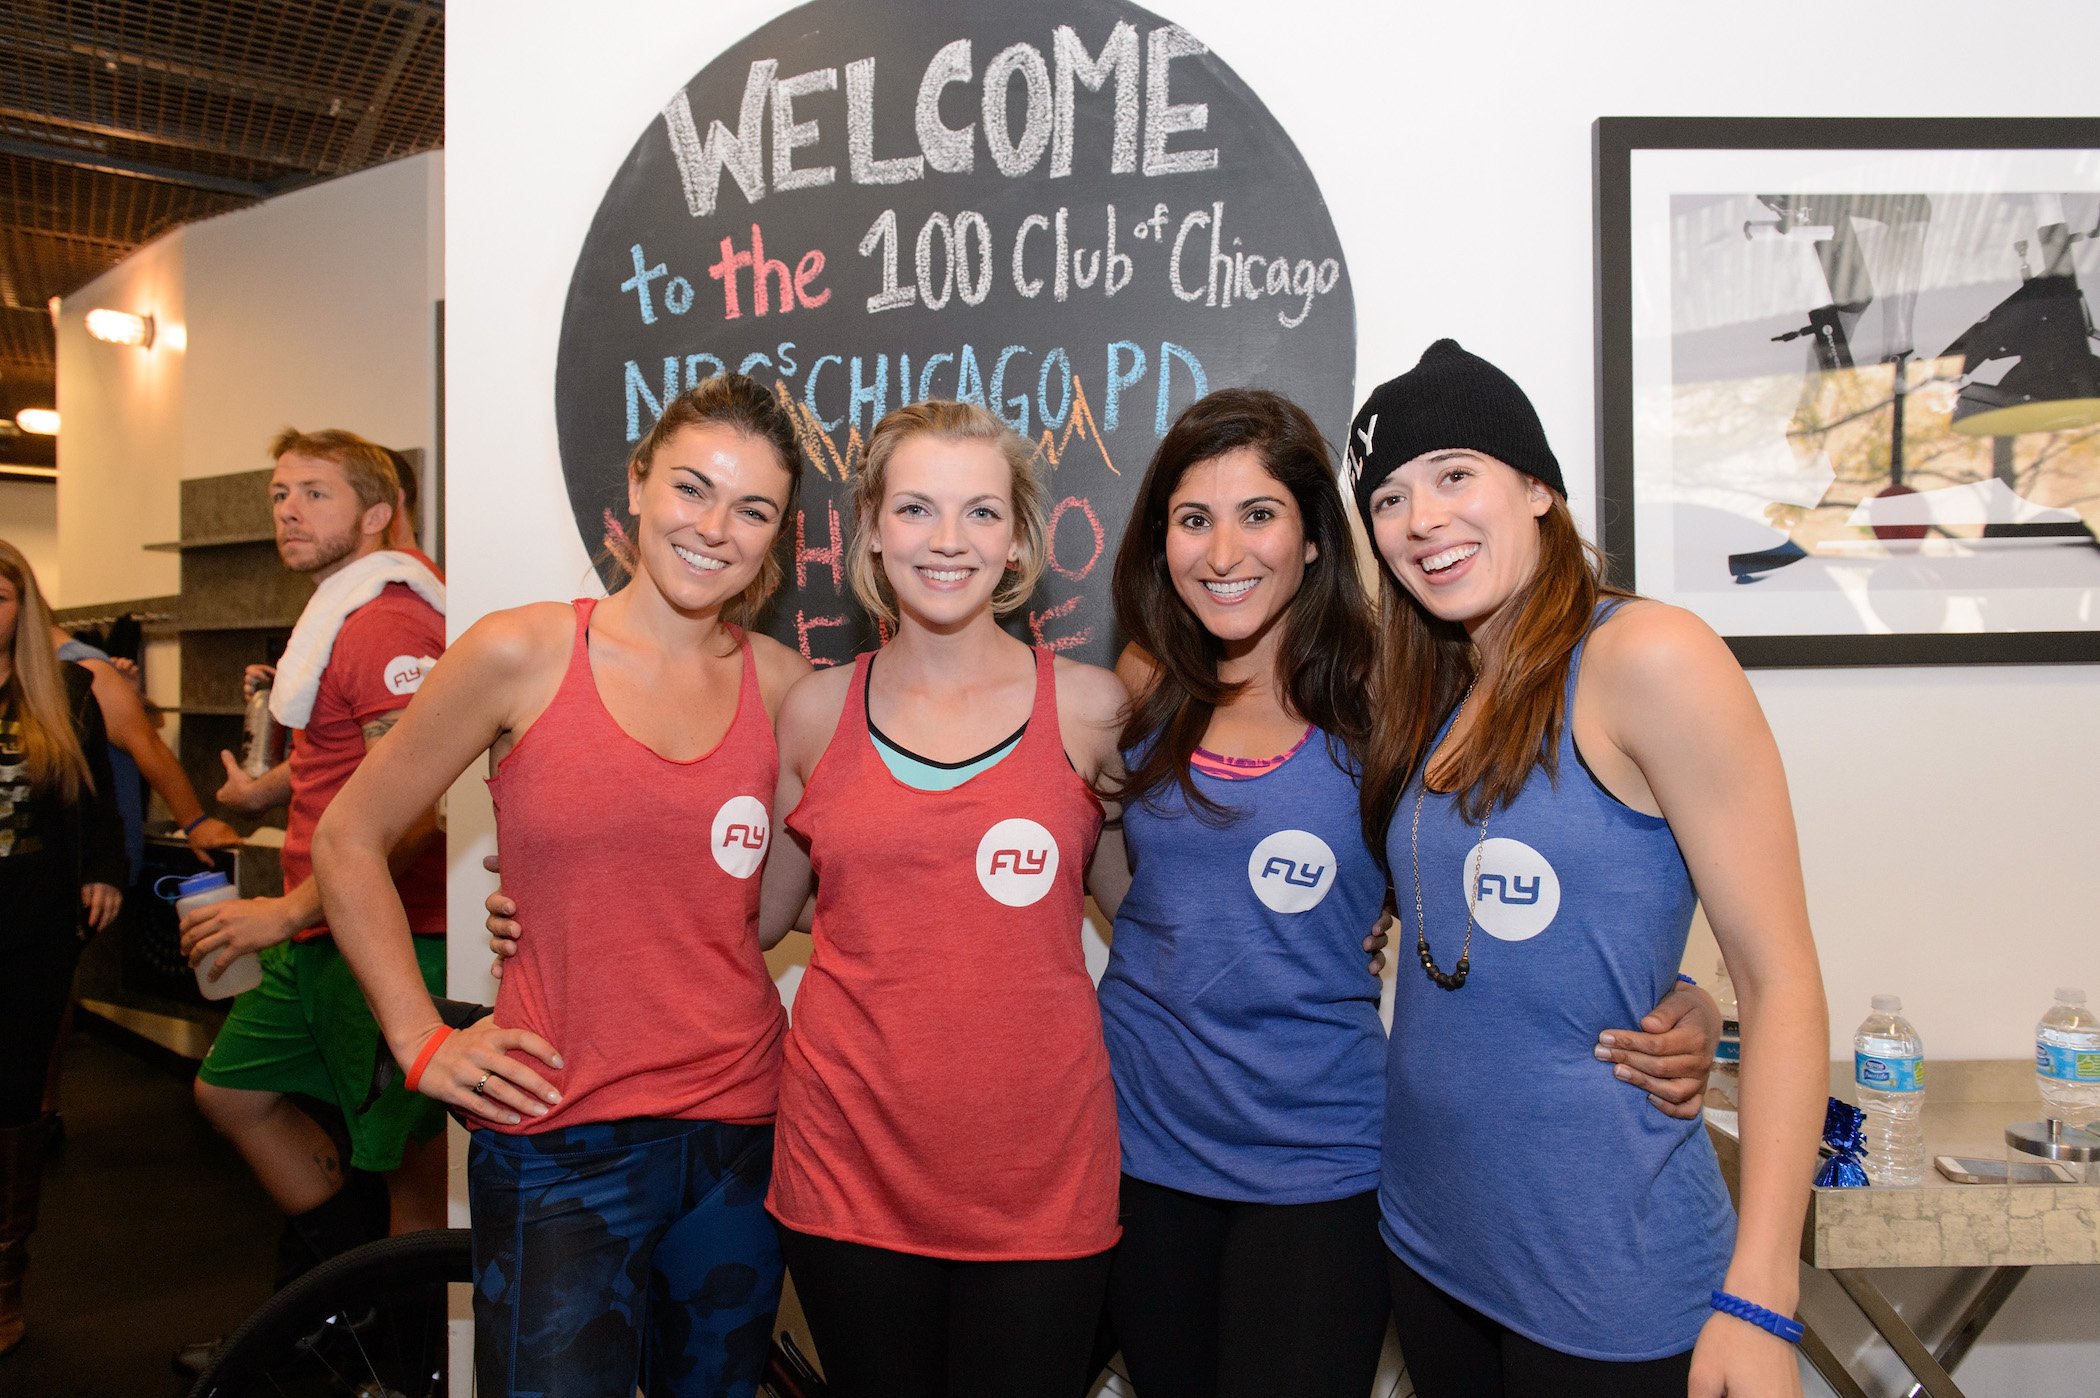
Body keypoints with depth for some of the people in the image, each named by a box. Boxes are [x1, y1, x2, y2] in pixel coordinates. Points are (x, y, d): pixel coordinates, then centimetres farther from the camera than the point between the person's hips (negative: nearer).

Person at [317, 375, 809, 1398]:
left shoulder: (781, 684, -1)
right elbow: (349, 839, 1)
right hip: (562, 1139, -3)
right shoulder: (523, 653, -8)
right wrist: (420, 1039, -2)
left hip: (740, 1131, 4)